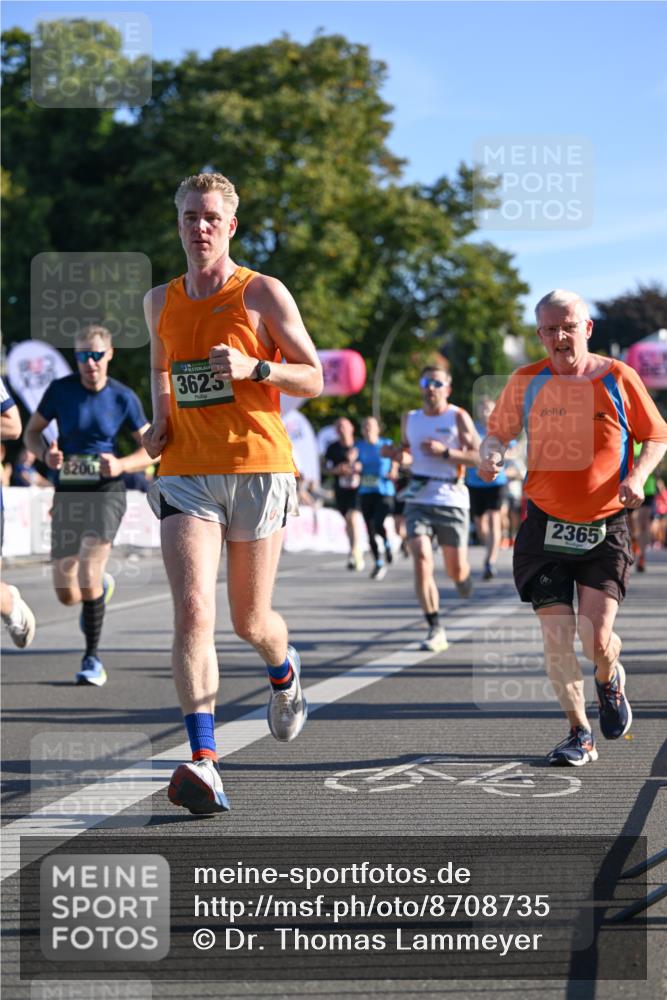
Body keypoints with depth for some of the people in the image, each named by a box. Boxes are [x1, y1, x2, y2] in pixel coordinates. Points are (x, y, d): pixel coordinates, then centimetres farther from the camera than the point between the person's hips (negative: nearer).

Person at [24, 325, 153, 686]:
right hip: (67, 493, 3)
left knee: (88, 570, -24)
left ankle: (93, 659, -8)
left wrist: (121, 465, -17)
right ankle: (102, 586, 44)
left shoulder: (124, 398, -4)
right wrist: (45, 453, -14)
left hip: (107, 491, -2)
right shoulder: (60, 389, -2)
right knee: (67, 596, 5)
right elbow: (31, 432, 8)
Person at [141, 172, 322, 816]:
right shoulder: (160, 302, 11)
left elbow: (313, 378, 1)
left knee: (250, 623, 8)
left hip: (258, 468, -2)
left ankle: (284, 672, 46)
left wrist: (253, 368, -17)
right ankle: (203, 763, -23)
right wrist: (159, 420, 13)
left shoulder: (262, 293, -1)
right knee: (192, 612, -17)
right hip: (185, 472, 2)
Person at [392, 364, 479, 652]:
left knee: (456, 570, 4)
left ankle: (464, 576, 45)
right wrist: (401, 457, 1)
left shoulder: (458, 417, -3)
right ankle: (436, 630, -12)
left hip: (451, 499, -2)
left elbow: (478, 457, -8)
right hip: (418, 499, 2)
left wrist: (444, 452, -19)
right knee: (422, 560, -16)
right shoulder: (409, 419, 9)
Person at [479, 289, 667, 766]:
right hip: (546, 525, 2)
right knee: (556, 636, -5)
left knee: (597, 638, -12)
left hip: (606, 528, -1)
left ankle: (609, 681, 26)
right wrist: (491, 456, -9)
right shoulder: (526, 382, 0)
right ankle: (580, 732, 15)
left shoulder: (618, 377, -2)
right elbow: (498, 432, 14)